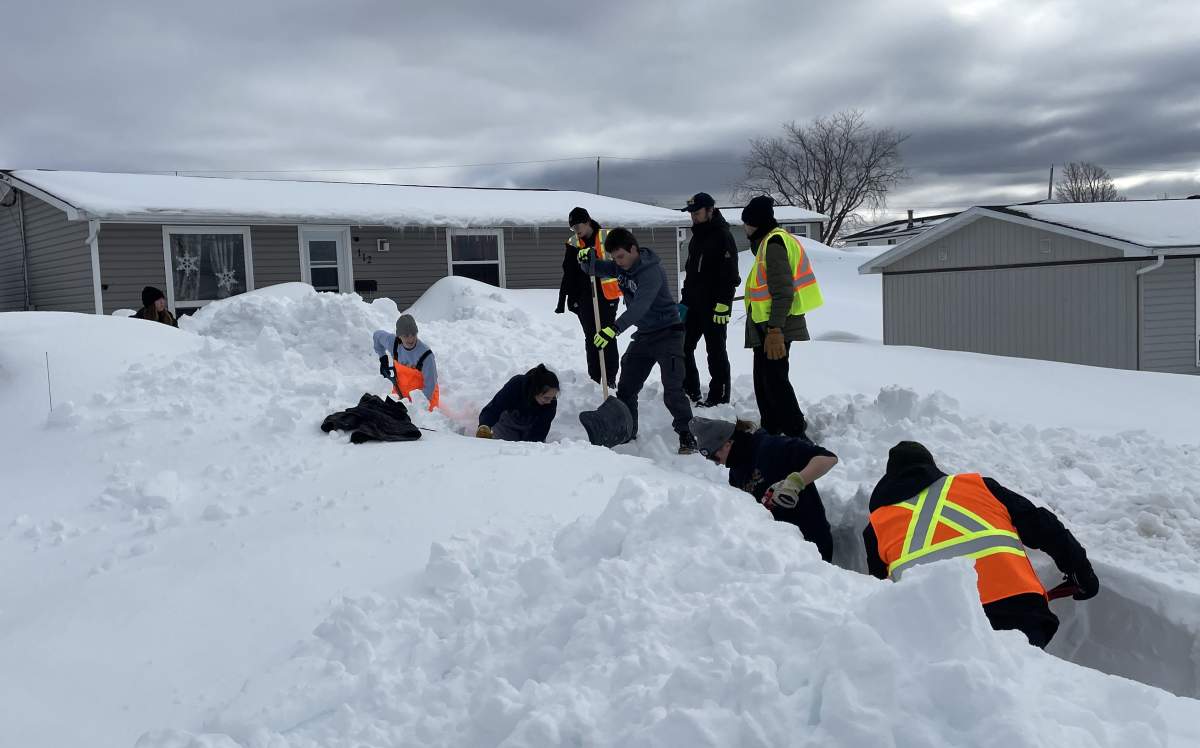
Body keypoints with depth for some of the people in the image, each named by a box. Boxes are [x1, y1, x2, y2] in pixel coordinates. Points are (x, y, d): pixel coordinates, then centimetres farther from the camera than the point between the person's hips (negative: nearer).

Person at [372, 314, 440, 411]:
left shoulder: (426, 355, -31)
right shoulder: (393, 343, -18)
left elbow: (429, 386, -25)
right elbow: (377, 335, 6)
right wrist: (383, 359, 5)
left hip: (424, 395, -4)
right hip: (401, 393, 4)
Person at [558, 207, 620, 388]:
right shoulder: (573, 244, 5)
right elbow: (568, 275, 10)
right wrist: (562, 301, 9)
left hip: (607, 296, -3)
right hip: (584, 299, 3)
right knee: (591, 339, 7)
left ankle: (610, 378, 7)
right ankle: (595, 379, 14)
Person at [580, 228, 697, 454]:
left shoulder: (652, 271, -26)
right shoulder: (621, 266, -1)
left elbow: (639, 306, -38)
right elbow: (601, 270, 15)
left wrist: (614, 329, -50)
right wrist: (588, 259, -10)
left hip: (667, 333, -8)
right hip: (644, 335, 9)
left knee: (672, 390, -17)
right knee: (626, 387, 10)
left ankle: (687, 436, -7)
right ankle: (627, 433, 22)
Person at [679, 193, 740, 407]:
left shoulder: (723, 236, -12)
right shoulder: (697, 237, 16)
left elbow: (729, 275, -18)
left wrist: (723, 304, -23)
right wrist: (684, 299, 19)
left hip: (713, 306, -9)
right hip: (693, 304, 9)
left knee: (716, 351, -2)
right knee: (683, 346, 10)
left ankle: (719, 397, 7)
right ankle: (689, 391, 21)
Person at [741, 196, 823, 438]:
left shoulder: (774, 243, -15)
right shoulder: (768, 241, 18)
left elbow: (783, 291, -22)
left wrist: (774, 330, -26)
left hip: (774, 327, -11)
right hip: (766, 326, 11)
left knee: (775, 380, -10)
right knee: (763, 380, 17)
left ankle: (796, 435, -7)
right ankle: (771, 432, 26)